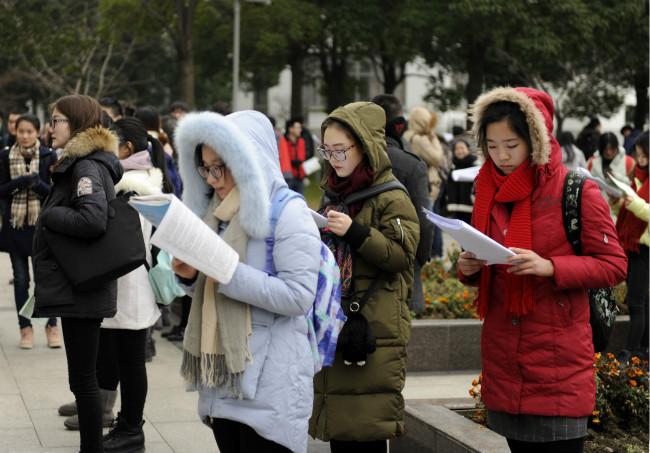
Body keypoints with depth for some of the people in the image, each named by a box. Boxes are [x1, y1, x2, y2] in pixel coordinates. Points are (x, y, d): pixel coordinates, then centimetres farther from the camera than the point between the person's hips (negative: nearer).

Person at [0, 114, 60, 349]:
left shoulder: (48, 156, -2)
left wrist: (38, 184, -22)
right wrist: (20, 182, -17)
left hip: (42, 224, -1)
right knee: (21, 279, 7)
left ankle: (51, 326, 14)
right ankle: (26, 329, 15)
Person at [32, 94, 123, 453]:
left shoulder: (87, 167, -15)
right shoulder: (80, 164, 15)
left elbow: (93, 220, -29)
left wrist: (48, 215, -16)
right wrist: (53, 215, 3)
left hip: (80, 290, -10)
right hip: (77, 288, 10)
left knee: (82, 378, -3)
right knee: (84, 376, 16)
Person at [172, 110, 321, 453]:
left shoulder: (288, 213, -10)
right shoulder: (215, 211, 13)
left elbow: (299, 296, -19)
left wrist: (228, 271, -21)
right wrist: (190, 276, -1)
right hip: (220, 376, 7)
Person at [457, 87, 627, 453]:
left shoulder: (576, 192, -7)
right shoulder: (489, 191, 9)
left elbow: (614, 265, -8)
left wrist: (550, 267, -22)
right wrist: (468, 268, -4)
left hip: (559, 357, -5)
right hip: (503, 358, 5)